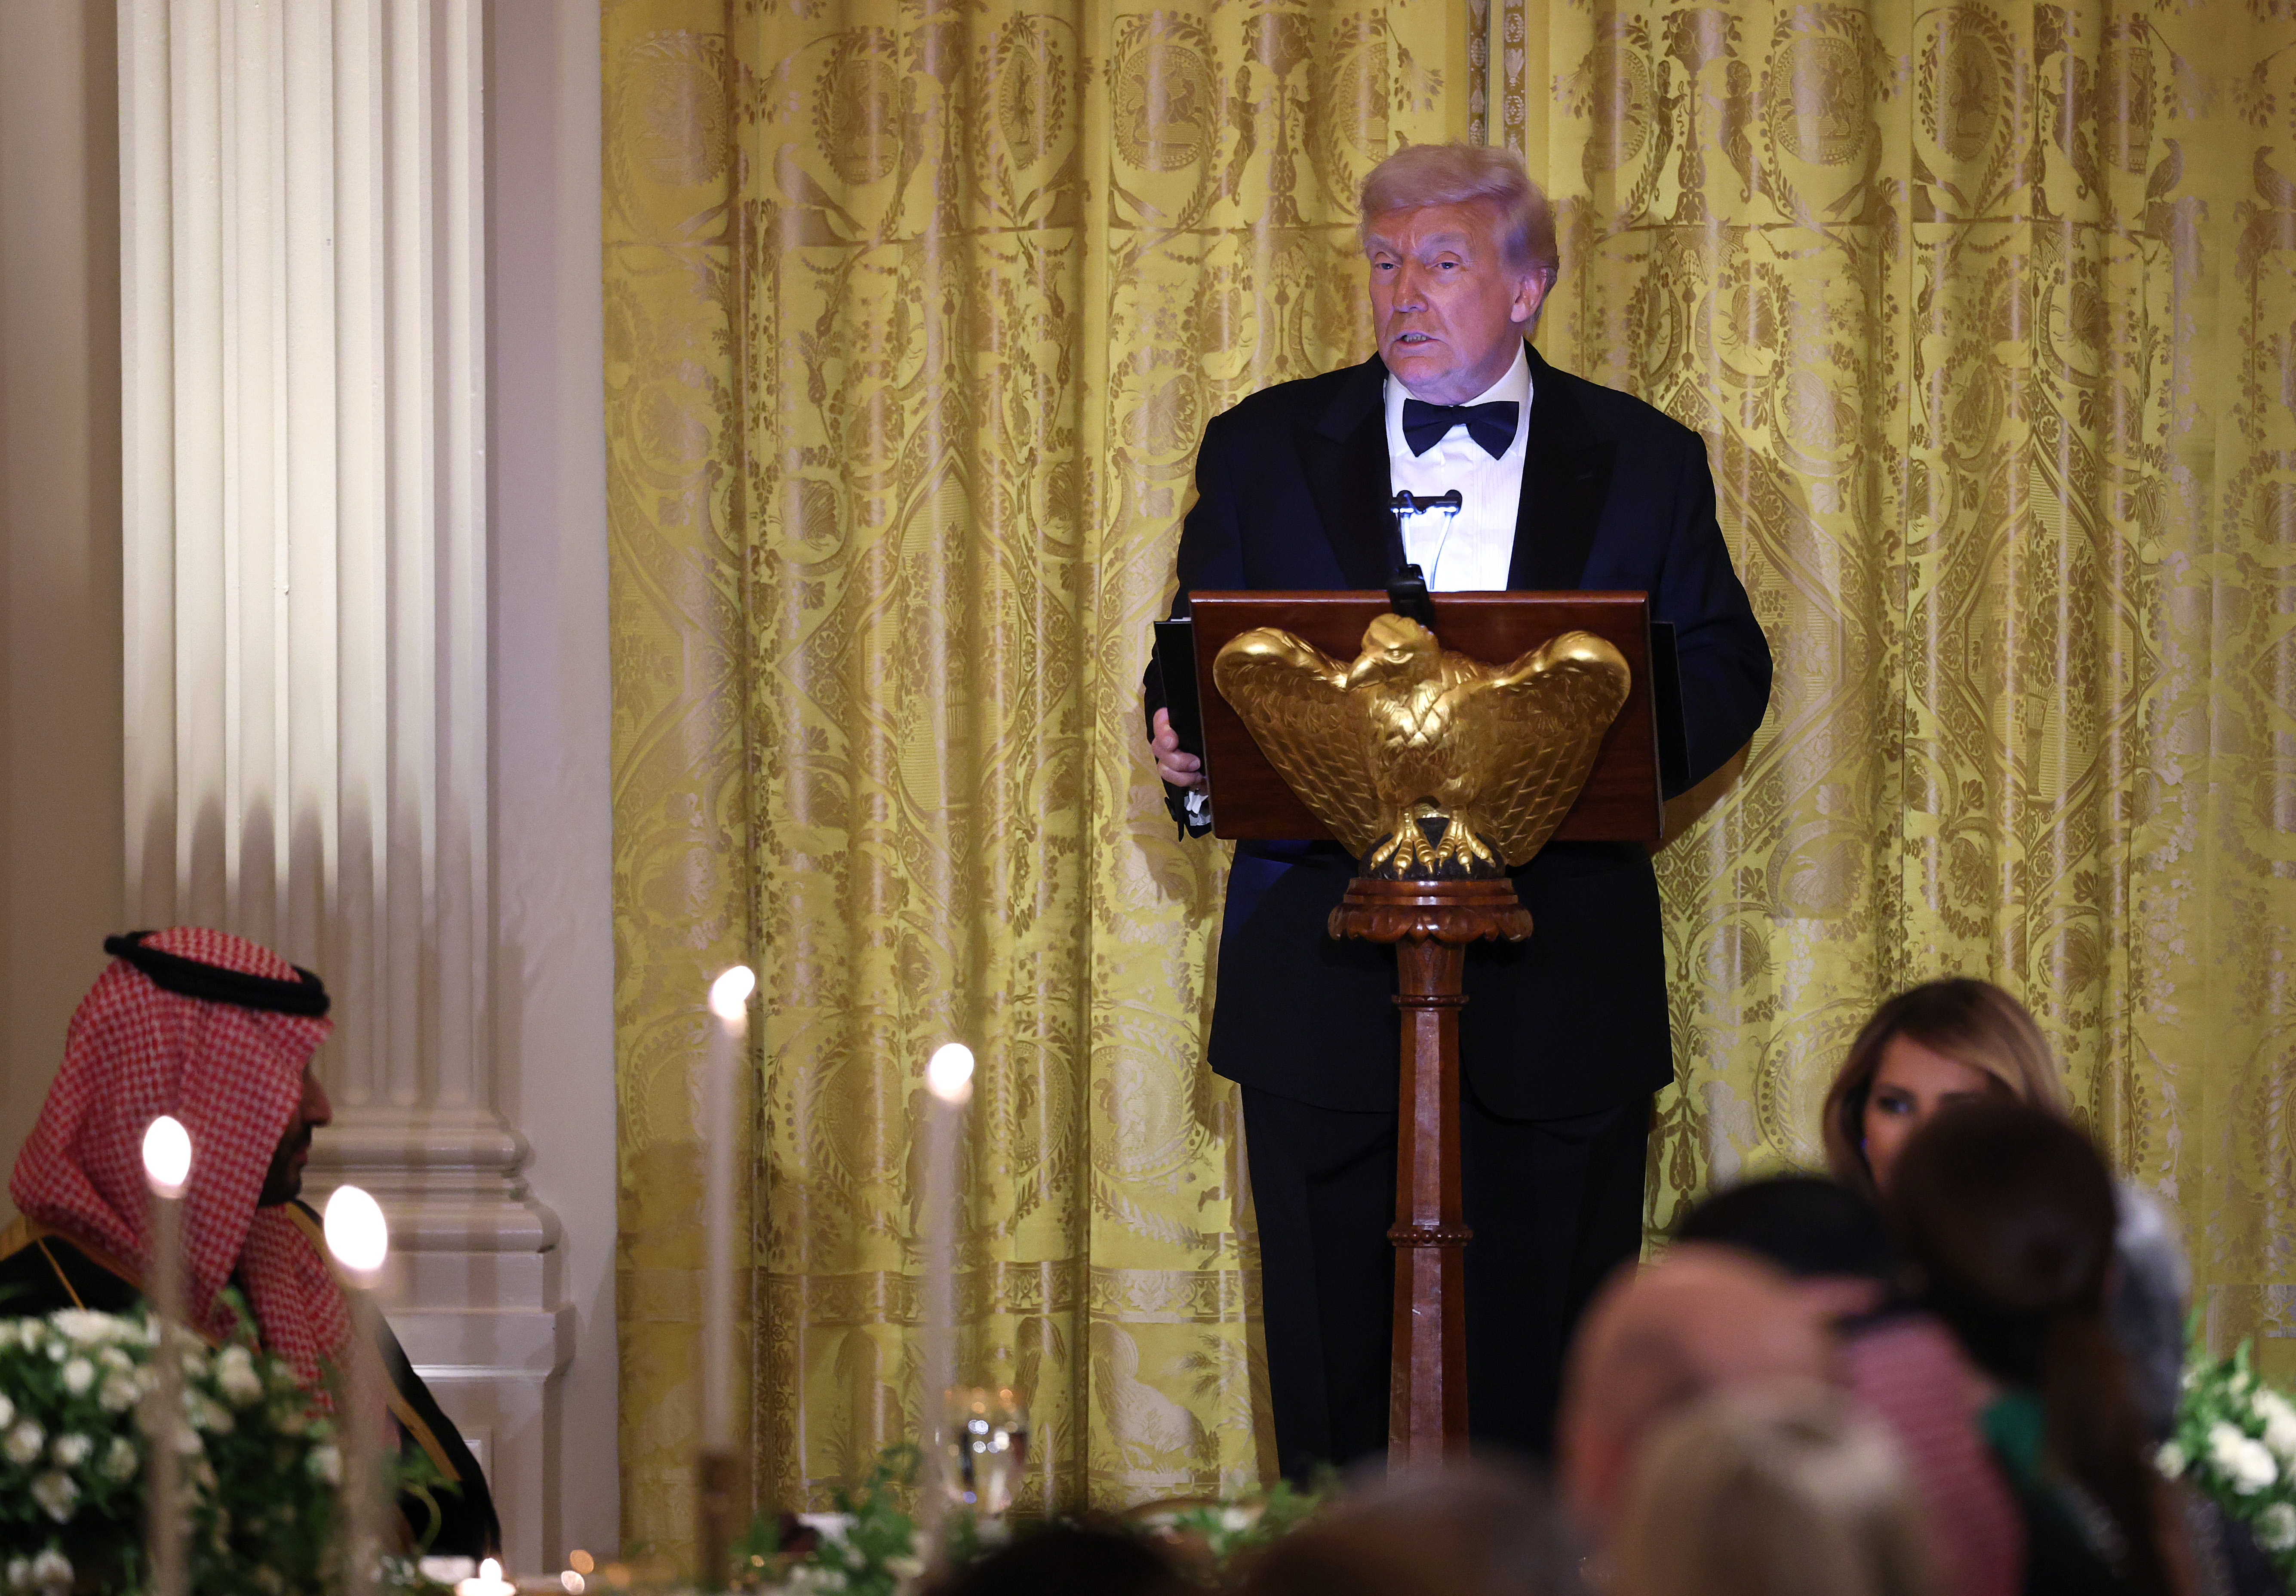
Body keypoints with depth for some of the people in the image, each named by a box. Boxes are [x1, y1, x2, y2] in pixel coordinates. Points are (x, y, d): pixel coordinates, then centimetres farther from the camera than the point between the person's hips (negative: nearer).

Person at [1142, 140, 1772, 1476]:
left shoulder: (1646, 463, 9)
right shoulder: (1265, 449, 10)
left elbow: (1725, 676, 8)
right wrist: (1190, 751, -14)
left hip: (1560, 992, 0)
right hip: (1326, 986, 0)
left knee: (1548, 1369, 1)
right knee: (1329, 1354, 1)